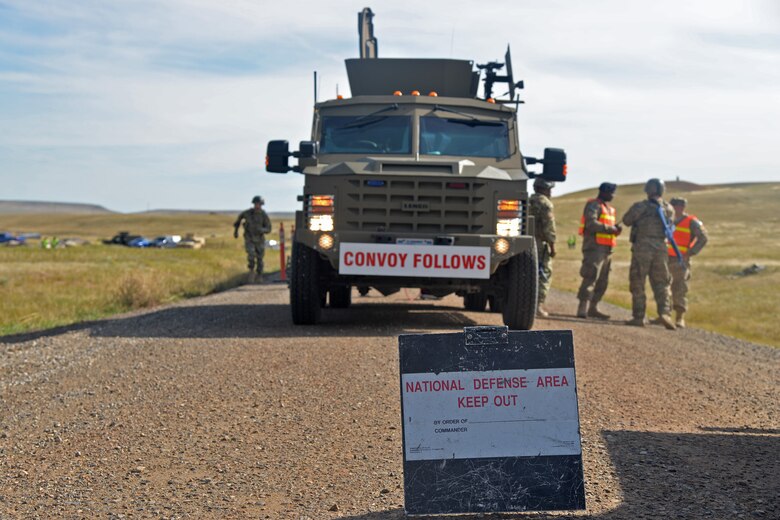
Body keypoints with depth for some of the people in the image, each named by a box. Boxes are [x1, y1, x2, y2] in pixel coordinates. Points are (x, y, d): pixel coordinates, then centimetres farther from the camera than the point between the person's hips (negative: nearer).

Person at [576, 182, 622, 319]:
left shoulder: (609, 208, 24)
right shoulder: (593, 205, -6)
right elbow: (591, 224, -20)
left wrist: (615, 228, 2)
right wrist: (611, 229, -19)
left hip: (606, 249, 10)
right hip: (594, 247, -10)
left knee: (603, 281, 11)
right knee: (590, 278, -15)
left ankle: (593, 308, 18)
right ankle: (582, 309, -17)